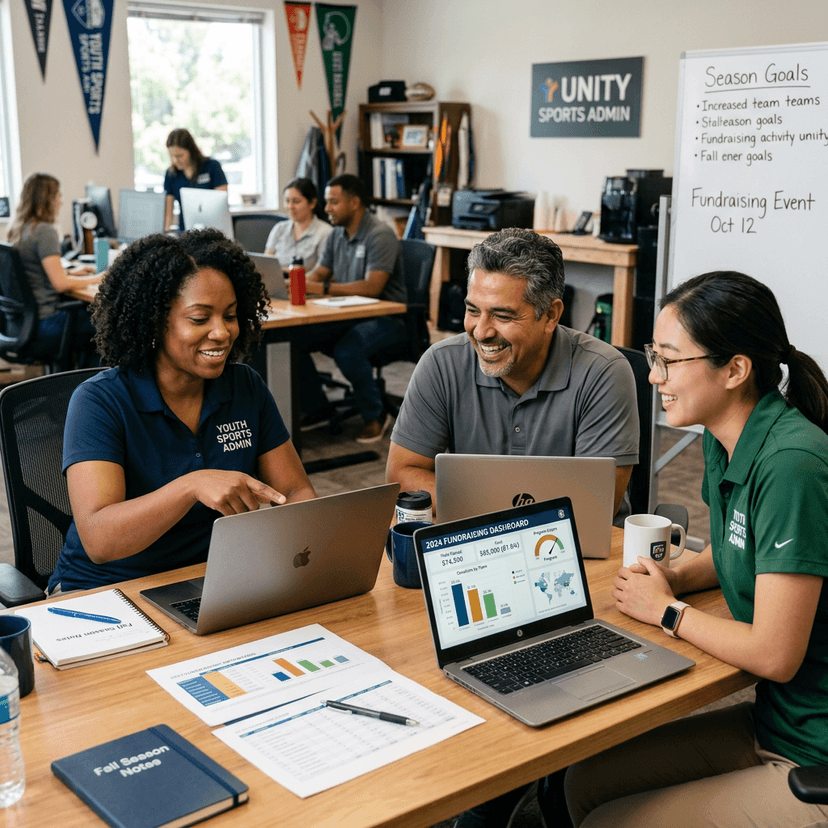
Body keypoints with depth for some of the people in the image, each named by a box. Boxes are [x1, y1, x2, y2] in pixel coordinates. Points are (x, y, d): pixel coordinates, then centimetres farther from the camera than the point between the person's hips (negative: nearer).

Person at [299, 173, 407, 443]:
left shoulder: (380, 236, -15)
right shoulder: (336, 235, 12)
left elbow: (372, 287, -26)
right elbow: (318, 273, 13)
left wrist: (324, 288, -29)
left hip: (385, 318, -8)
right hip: (347, 316, 8)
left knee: (346, 351, -35)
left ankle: (375, 416, -10)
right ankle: (316, 409, 7)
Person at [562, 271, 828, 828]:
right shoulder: (726, 441, 1)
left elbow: (775, 655, -26)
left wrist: (667, 610, -10)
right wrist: (676, 578, 1)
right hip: (771, 721, 8)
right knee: (586, 781, 9)